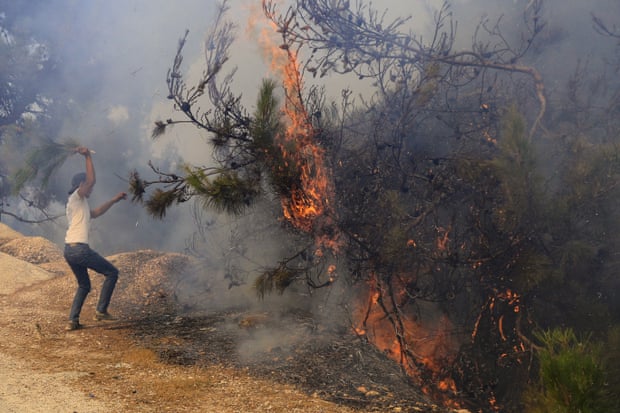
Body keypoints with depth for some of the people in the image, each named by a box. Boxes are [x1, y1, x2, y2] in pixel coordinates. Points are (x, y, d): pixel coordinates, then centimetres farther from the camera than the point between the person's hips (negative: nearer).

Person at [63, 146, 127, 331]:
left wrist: (114, 200, 37)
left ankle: (73, 320, 11)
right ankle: (101, 311, 0)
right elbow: (91, 180, -19)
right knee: (112, 272, 2)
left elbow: (96, 212, 38)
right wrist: (88, 157, -18)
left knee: (84, 285, 21)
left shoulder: (80, 204, 23)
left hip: (70, 250, 10)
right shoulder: (76, 198, -3)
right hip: (79, 248, -10)